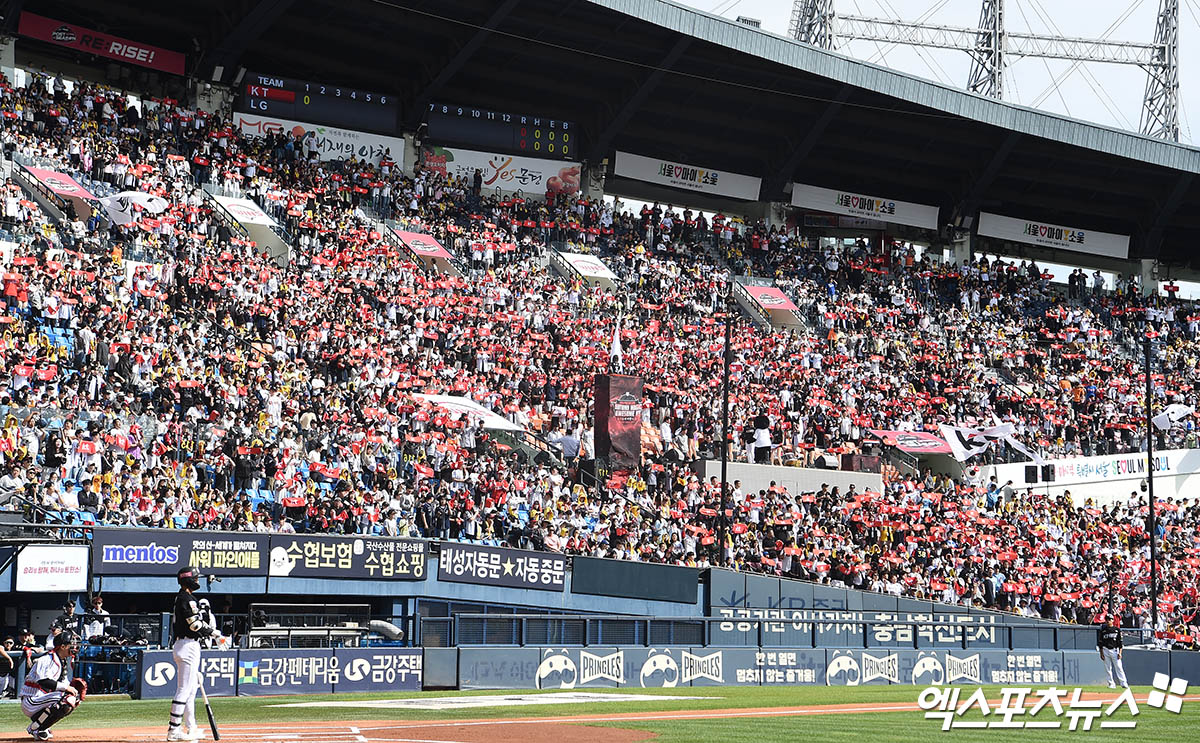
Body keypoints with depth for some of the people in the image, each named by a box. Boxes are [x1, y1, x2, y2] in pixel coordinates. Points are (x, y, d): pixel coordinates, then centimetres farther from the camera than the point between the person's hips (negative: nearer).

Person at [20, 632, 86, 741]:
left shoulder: (63, 662, 16)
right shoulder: (48, 659, -15)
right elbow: (43, 682, -29)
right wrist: (65, 687, -25)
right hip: (30, 702, -10)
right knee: (62, 698, -28)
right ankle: (35, 728, -14)